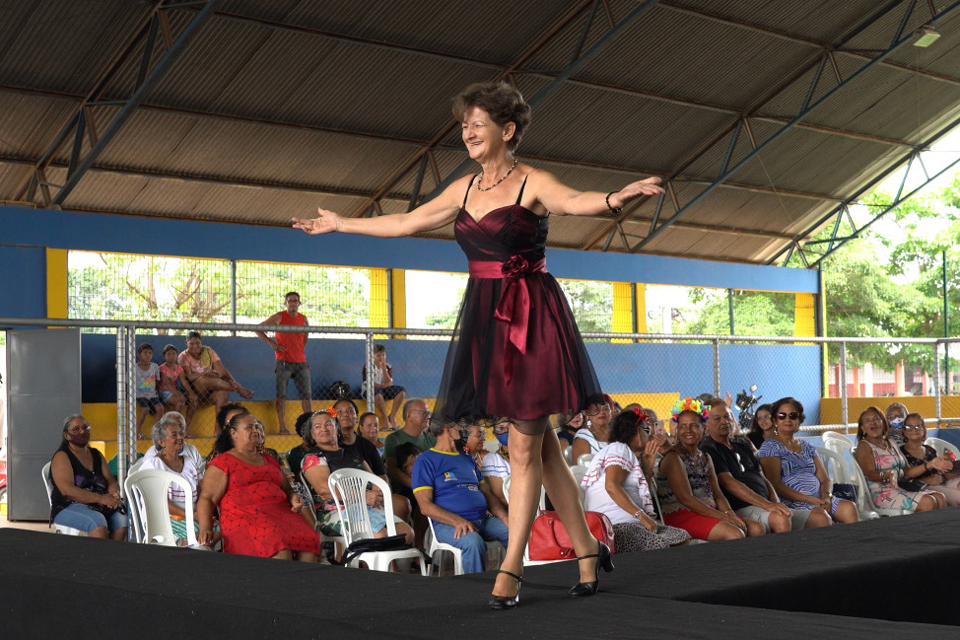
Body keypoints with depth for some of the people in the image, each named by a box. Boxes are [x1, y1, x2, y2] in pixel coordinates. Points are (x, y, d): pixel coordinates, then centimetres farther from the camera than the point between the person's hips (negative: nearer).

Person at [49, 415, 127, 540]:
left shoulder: (96, 455, 20)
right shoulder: (61, 457, -1)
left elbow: (111, 481, 16)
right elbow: (68, 491, -14)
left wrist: (114, 494, -10)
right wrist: (101, 498, -21)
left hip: (99, 506, 6)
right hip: (68, 507, -6)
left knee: (123, 517, -26)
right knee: (97, 521, -36)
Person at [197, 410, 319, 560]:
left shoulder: (269, 461, 30)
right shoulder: (223, 462, 11)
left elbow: (287, 489, 36)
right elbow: (206, 499, 2)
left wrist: (294, 498, 10)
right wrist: (205, 528, -15)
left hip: (281, 514, 6)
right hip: (245, 520, -6)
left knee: (309, 545, -27)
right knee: (281, 552, -36)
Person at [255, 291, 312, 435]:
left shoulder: (303, 319, 11)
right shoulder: (279, 317, 0)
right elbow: (258, 329, 2)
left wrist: (300, 349, 13)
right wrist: (272, 343, -6)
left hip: (301, 362, 4)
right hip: (283, 362, -4)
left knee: (306, 395, 2)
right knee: (281, 395, -6)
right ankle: (282, 427, -6)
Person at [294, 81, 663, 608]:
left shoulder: (532, 183, -7)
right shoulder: (464, 189, 13)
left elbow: (571, 201, -29)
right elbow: (406, 223, 23)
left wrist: (616, 198, -50)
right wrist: (340, 224, 29)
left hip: (531, 320, -6)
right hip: (486, 321, 6)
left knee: (525, 448, -3)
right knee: (542, 445, 9)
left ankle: (511, 568, 2)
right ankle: (588, 551, 18)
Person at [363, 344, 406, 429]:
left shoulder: (388, 367, 7)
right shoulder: (368, 366, -5)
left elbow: (388, 383, -5)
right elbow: (368, 383, -13)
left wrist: (384, 368, -13)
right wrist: (383, 386, -11)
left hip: (384, 390, 5)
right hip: (369, 390, -5)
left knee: (402, 391, -17)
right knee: (377, 393, -42)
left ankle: (392, 416, -17)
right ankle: (385, 419, -33)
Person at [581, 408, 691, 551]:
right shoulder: (619, 449, 0)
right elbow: (611, 486, -18)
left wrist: (648, 466, 20)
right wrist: (642, 516, -20)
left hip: (631, 523, 10)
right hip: (618, 526, -10)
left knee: (683, 537, -2)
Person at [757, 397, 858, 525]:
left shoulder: (808, 447, 24)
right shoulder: (771, 447, 3)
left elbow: (825, 479, 19)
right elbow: (775, 484, -8)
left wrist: (826, 497, -6)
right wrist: (809, 499, -16)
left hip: (818, 499, 6)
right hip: (791, 502, -6)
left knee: (849, 507, -22)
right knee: (820, 514, -36)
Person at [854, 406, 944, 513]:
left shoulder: (891, 443, 22)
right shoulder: (864, 446, 0)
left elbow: (906, 471, 20)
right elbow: (870, 474, -16)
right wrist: (887, 476, -36)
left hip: (900, 490, 7)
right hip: (880, 494, -7)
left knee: (940, 498, -13)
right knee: (928, 502, -25)